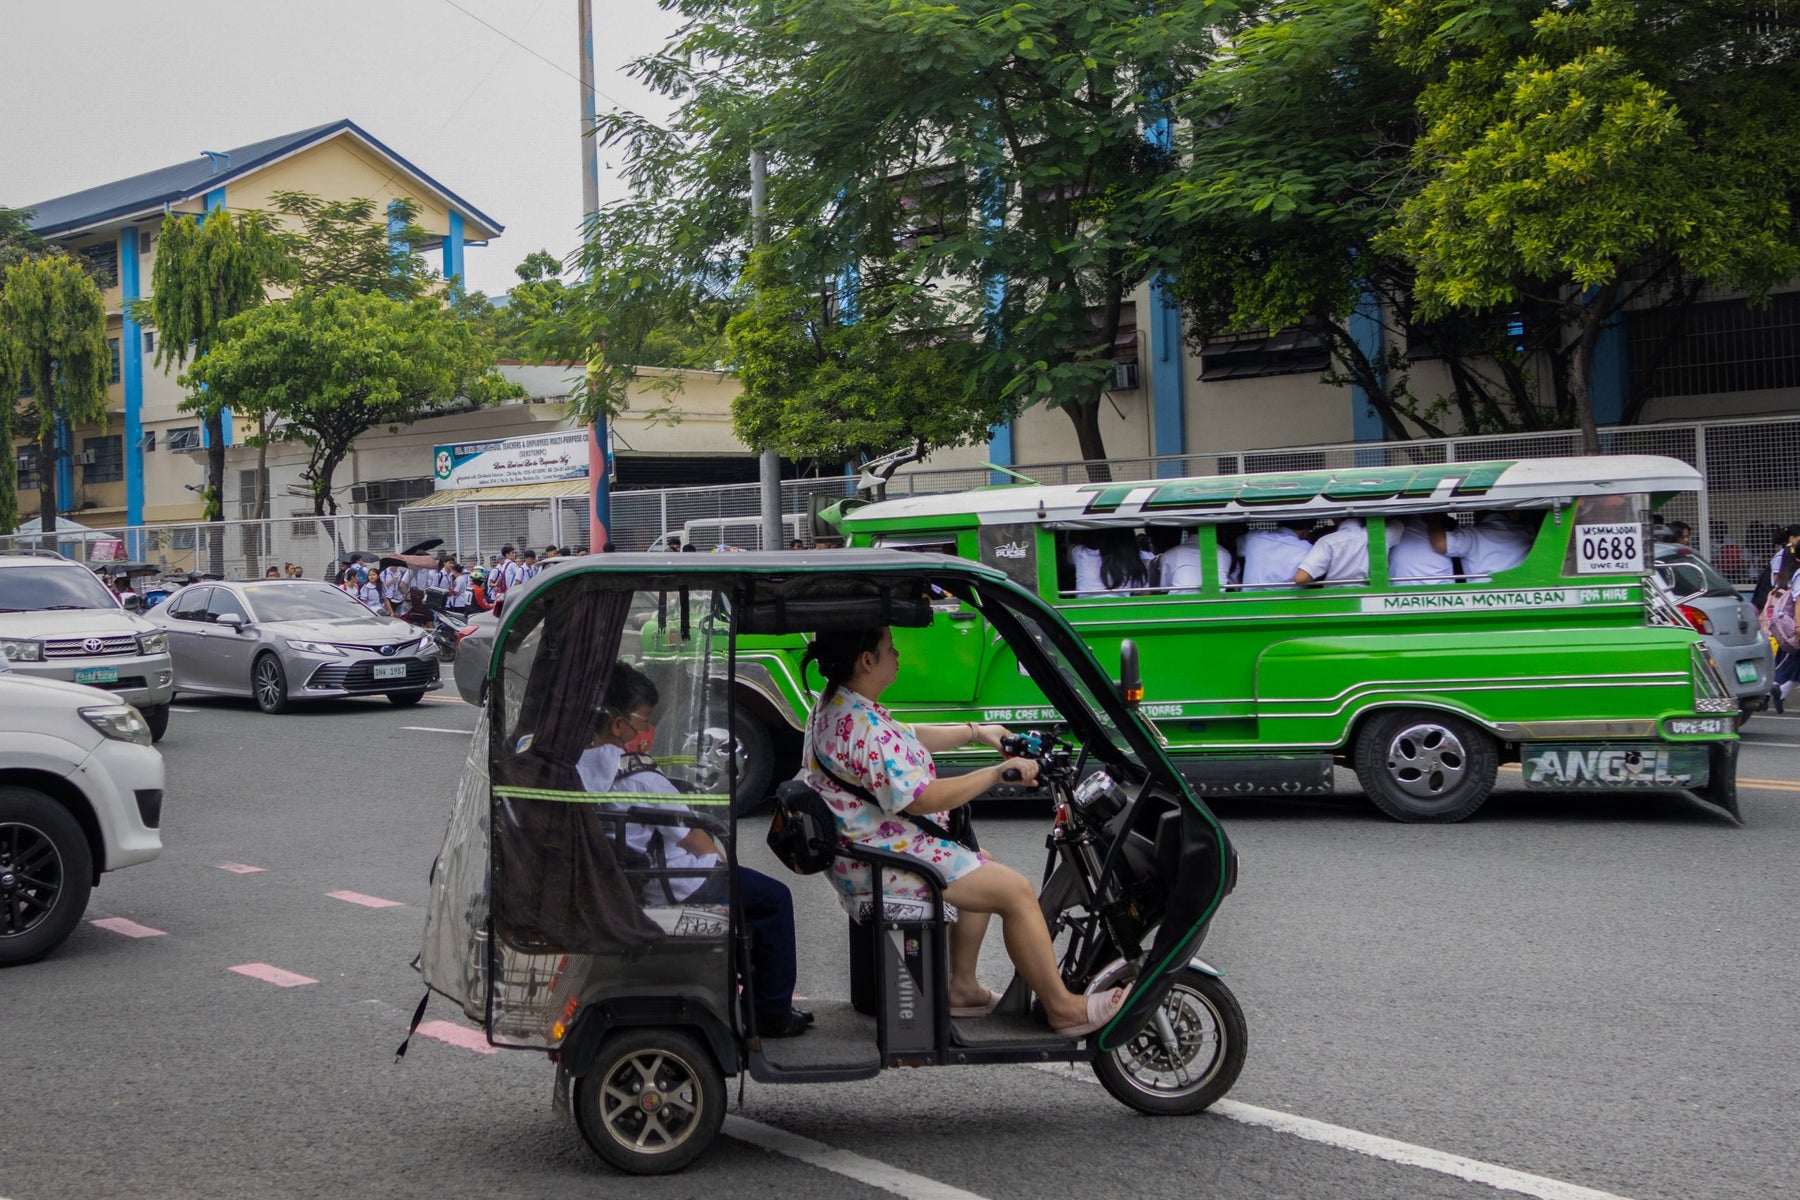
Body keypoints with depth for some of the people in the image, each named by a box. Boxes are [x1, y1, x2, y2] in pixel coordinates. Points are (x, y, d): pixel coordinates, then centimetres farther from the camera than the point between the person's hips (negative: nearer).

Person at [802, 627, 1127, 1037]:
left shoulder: (836, 704, 7)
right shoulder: (864, 728, -27)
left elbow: (908, 738, 21)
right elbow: (921, 799, -28)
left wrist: (976, 732, 20)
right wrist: (998, 773, -22)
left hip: (863, 854, 11)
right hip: (884, 863, -11)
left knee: (984, 874, 27)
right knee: (1016, 891, -8)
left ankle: (962, 987, 28)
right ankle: (1063, 1008, 2)